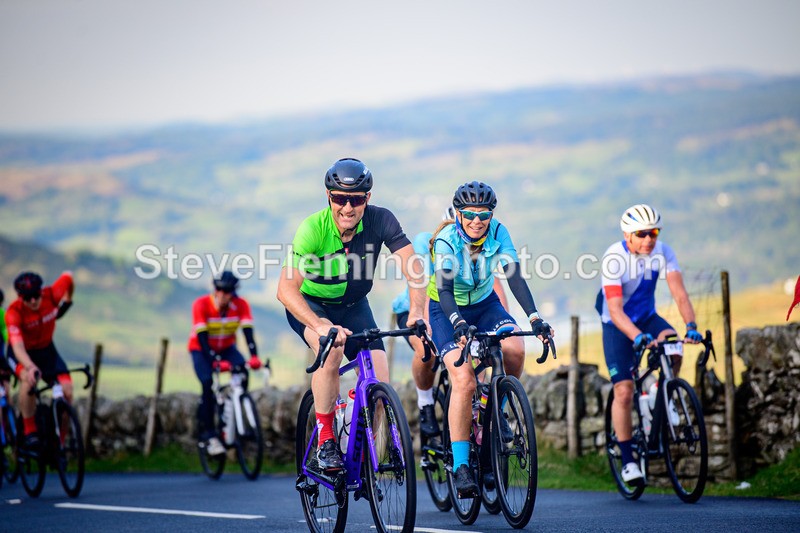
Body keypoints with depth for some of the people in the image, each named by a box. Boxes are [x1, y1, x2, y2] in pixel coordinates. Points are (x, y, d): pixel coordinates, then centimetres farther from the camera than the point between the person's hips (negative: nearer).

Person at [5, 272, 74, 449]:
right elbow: (18, 346, -45)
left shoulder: (52, 295, -24)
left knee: (67, 389, -16)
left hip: (46, 349, 4)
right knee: (28, 378, -37)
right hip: (22, 353, -4)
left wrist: (66, 302, 12)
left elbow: (68, 278, -2)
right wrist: (31, 367, -63)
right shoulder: (14, 312, -33)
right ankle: (29, 432, -25)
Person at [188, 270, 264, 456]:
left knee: (242, 372, -26)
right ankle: (208, 434, -16)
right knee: (208, 384, -24)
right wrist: (215, 361, -45)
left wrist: (254, 356, -45)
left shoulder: (241, 305, -19)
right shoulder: (201, 305, -27)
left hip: (226, 347, 3)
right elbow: (202, 338, -32)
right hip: (201, 349, -3)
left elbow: (247, 331, -27)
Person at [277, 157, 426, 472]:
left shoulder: (380, 220, -22)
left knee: (379, 382, -12)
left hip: (353, 306, 3)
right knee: (331, 349, -34)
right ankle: (325, 440, -18)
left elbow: (413, 267, -28)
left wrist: (416, 311, -46)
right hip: (310, 304, -3)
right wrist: (319, 325, -52)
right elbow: (286, 289, -36)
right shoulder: (313, 229, -30)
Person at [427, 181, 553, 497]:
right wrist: (459, 324, -51)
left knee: (515, 349, -28)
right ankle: (460, 466, -20)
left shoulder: (498, 233, -16)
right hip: (448, 311, -3)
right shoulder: (446, 240, -24)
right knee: (464, 381, -23)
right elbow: (444, 289, -33)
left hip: (485, 305, 3)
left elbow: (514, 277, -24)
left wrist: (535, 318, -38)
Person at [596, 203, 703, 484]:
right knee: (623, 391, -12)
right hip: (617, 325, -4)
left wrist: (691, 326, -39)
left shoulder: (663, 252, -15)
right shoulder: (614, 258, -26)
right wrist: (638, 336, -48)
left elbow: (679, 293, -22)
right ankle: (627, 459, 0)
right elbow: (615, 309, -33)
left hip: (647, 316, 4)